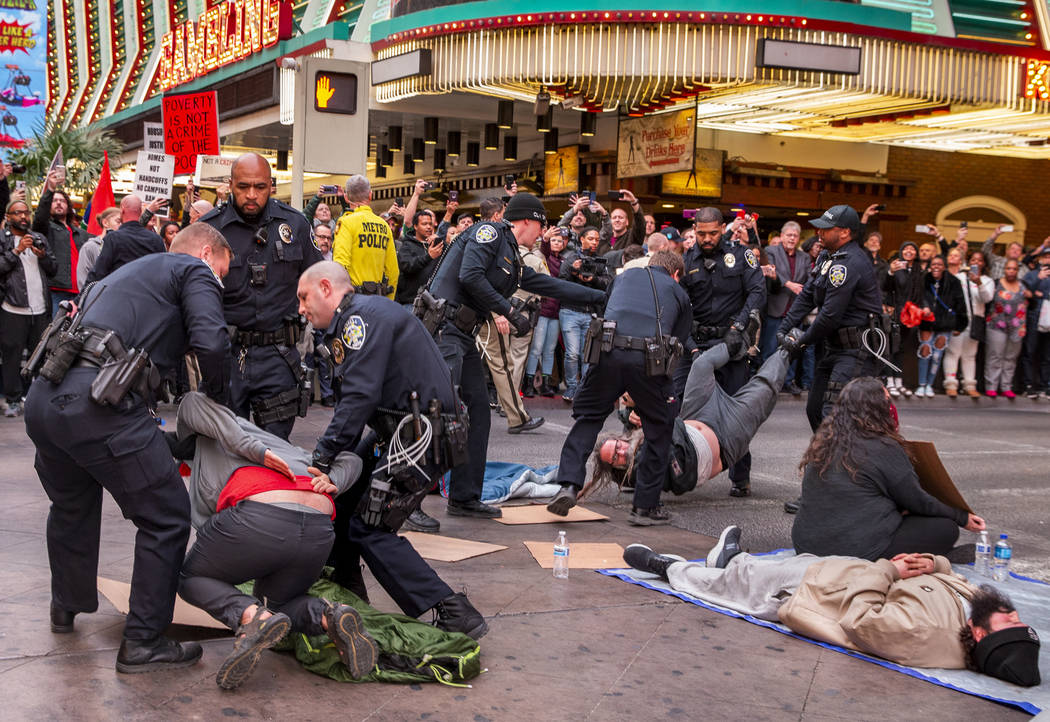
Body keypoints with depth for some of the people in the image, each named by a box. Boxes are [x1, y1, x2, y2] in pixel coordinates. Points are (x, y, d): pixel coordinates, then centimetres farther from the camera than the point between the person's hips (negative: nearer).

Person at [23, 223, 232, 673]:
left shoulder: (132, 269, 33)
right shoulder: (194, 270, 9)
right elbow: (211, 343, -9)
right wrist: (217, 396, 9)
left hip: (43, 396, 9)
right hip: (96, 405, -9)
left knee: (72, 506, 31)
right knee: (166, 518, 3)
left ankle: (67, 606, 50)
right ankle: (143, 642, 6)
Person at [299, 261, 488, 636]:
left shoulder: (364, 314, -12)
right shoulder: (352, 323, 21)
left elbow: (360, 396, -21)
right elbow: (350, 399, 17)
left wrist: (323, 456, -17)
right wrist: (327, 458, 4)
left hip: (421, 435, -10)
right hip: (399, 432, 10)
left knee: (370, 530, -9)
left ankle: (454, 615, -10)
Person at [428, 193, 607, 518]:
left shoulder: (514, 262, 23)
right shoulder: (489, 232, -2)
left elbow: (554, 286, 28)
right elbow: (470, 275, -16)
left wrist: (605, 296, 29)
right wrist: (510, 312, -11)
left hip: (465, 335, 10)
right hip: (444, 326, -10)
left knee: (479, 409, 8)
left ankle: (465, 498, 14)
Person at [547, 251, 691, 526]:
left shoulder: (624, 276, 30)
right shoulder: (678, 293, 25)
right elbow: (679, 340, 22)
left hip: (610, 352, 1)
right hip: (650, 361, -1)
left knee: (587, 416, 18)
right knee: (659, 429, 16)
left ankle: (568, 484, 1)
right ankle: (646, 506, 17)